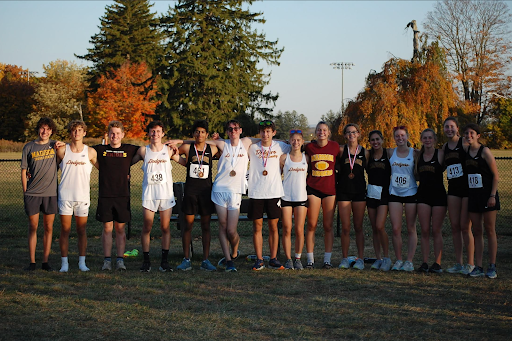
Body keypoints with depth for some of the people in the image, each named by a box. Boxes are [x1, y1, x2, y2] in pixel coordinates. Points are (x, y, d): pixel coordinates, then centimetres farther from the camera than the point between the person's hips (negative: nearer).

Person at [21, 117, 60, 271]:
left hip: (50, 193, 1)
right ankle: (32, 261, 9)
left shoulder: (55, 145, 5)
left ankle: (45, 261, 11)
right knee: (33, 226, 2)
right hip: (32, 193, -1)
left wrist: (62, 144, 3)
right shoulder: (28, 147, 4)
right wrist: (25, 192, 3)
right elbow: (24, 171, 7)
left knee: (48, 227, 4)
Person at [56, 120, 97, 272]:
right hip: (65, 195, -1)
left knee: (82, 230, 5)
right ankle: (64, 263, 8)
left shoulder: (90, 152, 5)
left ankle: (82, 262, 11)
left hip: (83, 196, 1)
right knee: (65, 230, 1)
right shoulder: (62, 150, 2)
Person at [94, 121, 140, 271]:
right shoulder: (100, 150, 6)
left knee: (120, 229, 4)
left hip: (123, 195, 0)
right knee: (107, 228, 2)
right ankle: (107, 260, 6)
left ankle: (120, 260, 9)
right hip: (105, 195, 0)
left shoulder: (129, 150, 6)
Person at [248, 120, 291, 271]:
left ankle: (273, 259, 11)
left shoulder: (279, 146, 5)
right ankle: (259, 260, 7)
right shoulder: (252, 147, 2)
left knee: (273, 226, 4)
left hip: (274, 192, 1)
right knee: (257, 226, 1)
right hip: (256, 193, 0)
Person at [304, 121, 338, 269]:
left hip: (330, 189, 0)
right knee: (311, 225, -1)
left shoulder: (335, 146, 4)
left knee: (328, 226, 3)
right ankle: (310, 259, 7)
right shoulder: (309, 147, 3)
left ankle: (327, 260, 9)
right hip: (313, 189, 0)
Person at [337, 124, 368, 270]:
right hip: (343, 192, 0)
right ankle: (345, 259, 8)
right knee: (345, 228, 0)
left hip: (359, 192, 1)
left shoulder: (365, 152, 5)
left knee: (358, 227, 3)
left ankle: (360, 259, 7)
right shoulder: (341, 150, 2)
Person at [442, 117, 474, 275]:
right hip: (453, 189, 6)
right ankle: (459, 263, 12)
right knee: (454, 226, 5)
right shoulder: (444, 147, 12)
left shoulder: (464, 142, -7)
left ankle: (470, 264, 2)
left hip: (467, 187, -6)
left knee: (465, 227, -6)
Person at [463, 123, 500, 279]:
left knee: (490, 231, 0)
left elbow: (496, 175, -9)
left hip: (487, 195, -6)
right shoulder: (465, 151, 8)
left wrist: (492, 195, -15)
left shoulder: (485, 151, -8)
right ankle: (478, 267, 9)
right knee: (477, 231, 6)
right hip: (473, 196, 6)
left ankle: (492, 267, 5)